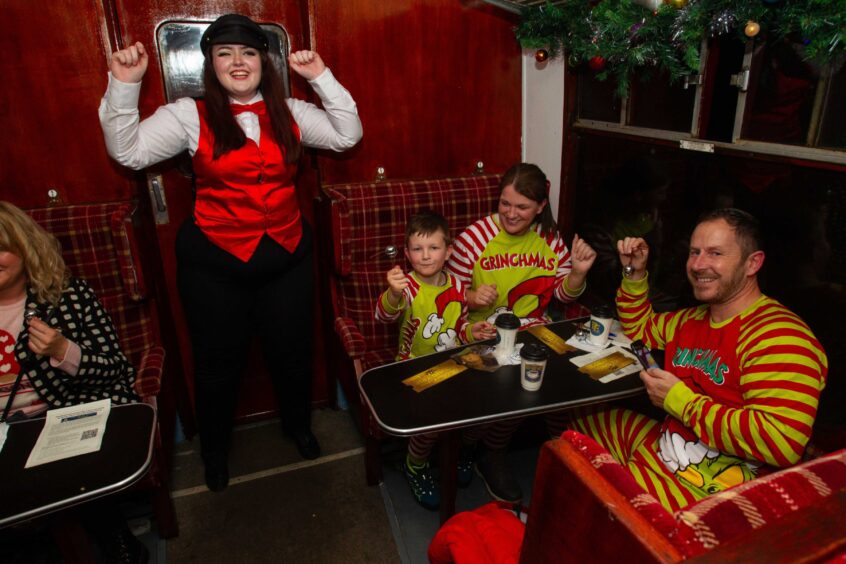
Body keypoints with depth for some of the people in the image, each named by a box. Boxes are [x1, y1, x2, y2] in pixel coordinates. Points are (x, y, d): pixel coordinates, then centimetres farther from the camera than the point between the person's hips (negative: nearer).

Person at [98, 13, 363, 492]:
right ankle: (215, 450, 40)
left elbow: (348, 135, -2)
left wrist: (322, 78, -9)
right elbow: (128, 151, -6)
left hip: (287, 255, 2)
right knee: (219, 360, 13)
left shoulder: (290, 113, 3)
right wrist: (124, 84, -16)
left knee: (292, 349, 17)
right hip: (215, 261, -2)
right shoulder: (190, 115, -4)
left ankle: (298, 426, 45)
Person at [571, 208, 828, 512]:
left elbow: (782, 442, -32)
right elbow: (639, 329, 29)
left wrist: (679, 400, -23)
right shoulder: (693, 319, 9)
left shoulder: (778, 337, -21)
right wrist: (636, 273, 12)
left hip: (707, 488, -9)